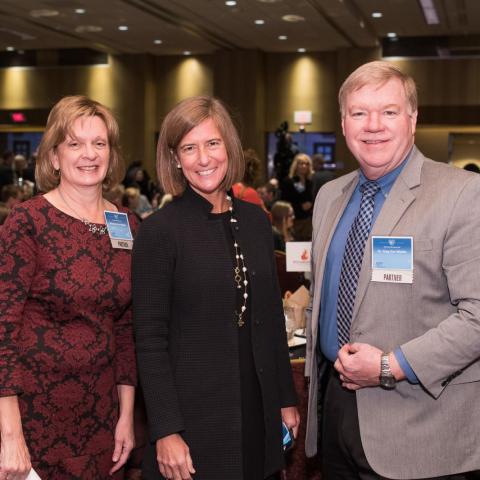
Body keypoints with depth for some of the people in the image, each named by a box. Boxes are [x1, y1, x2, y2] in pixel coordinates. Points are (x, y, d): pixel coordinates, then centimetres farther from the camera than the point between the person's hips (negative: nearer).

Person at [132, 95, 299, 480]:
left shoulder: (255, 221, 5)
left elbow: (272, 316, 11)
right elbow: (150, 340, -11)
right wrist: (166, 431, -15)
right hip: (193, 415, -4)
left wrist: (286, 399, 11)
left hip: (257, 410, 5)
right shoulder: (159, 231, -10)